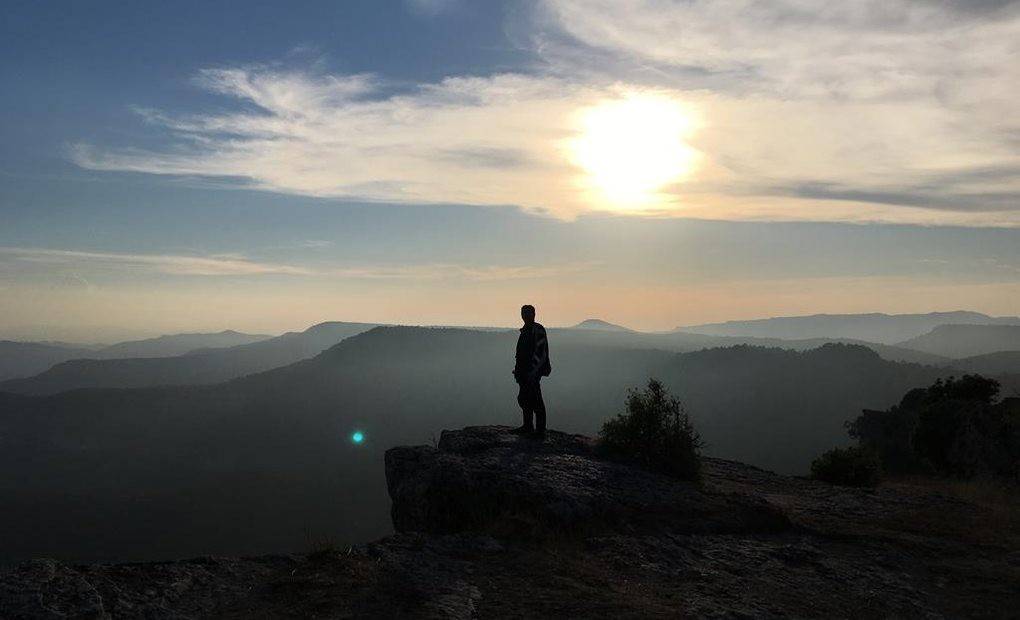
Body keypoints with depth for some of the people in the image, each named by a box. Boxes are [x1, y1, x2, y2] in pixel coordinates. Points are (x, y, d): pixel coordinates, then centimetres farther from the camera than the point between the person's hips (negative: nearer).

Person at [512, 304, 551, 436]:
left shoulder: (538, 330, -13)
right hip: (524, 371, 10)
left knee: (535, 401, -6)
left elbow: (540, 353, -19)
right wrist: (518, 369, 20)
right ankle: (527, 426, 24)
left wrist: (532, 372, -22)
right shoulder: (525, 330, 16)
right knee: (523, 399, 14)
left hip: (533, 372, -10)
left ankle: (540, 429, -1)